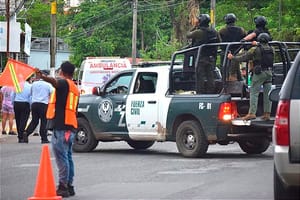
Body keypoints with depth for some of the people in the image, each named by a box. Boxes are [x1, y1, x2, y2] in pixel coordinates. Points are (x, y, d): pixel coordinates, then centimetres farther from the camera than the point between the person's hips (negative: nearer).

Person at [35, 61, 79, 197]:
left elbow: (55, 82, -30)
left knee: (61, 158, -10)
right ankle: (69, 186, 19)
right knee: (67, 157, 15)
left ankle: (63, 187, -13)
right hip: (71, 126, 9)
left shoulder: (63, 83, -5)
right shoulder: (74, 88, 23)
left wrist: (43, 77, -49)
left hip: (60, 126, -9)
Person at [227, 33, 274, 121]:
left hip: (259, 73, -5)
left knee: (254, 92, -5)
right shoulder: (271, 49, 9)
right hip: (269, 72, 5)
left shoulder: (255, 49, -6)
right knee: (267, 94, 6)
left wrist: (233, 57, 8)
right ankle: (267, 114, 5)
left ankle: (252, 113, -14)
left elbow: (244, 57, -4)